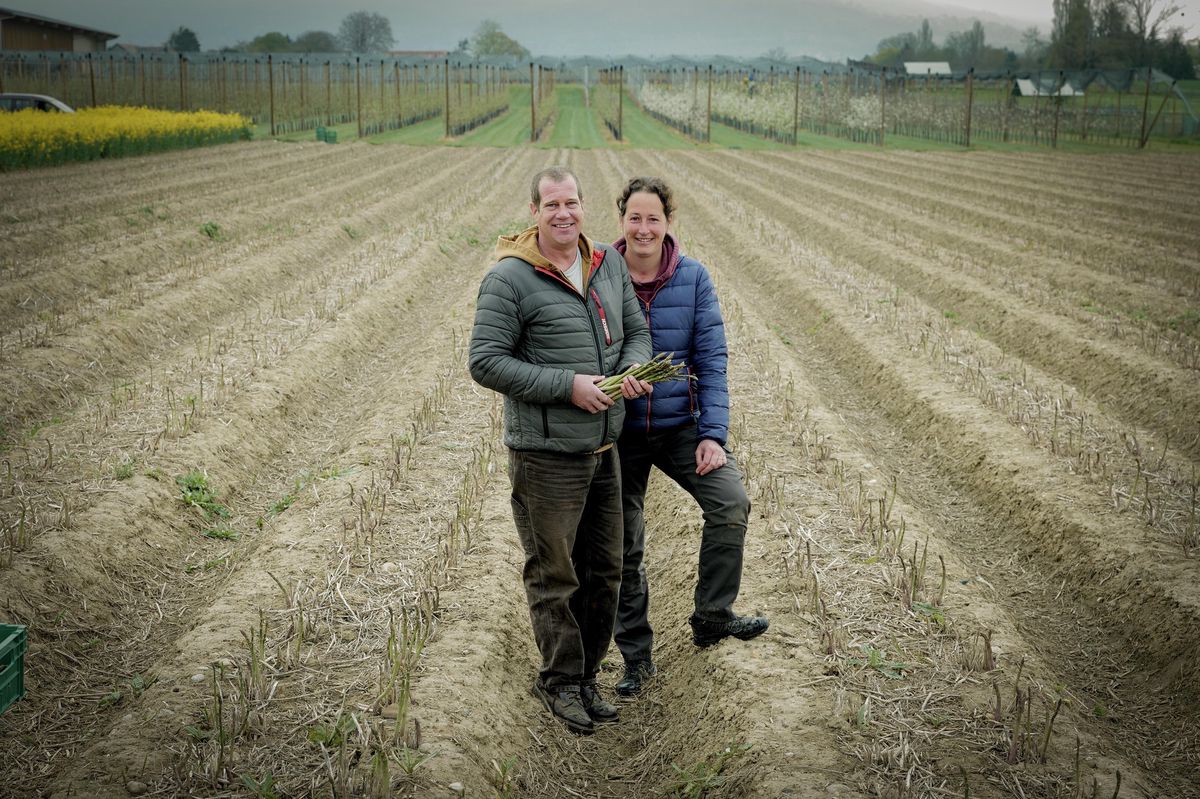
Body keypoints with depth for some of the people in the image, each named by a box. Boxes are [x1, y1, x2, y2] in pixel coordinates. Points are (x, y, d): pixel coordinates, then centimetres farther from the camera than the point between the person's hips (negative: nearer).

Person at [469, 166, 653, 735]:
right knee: (554, 576, 4)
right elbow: (485, 363, -16)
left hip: (604, 450, 7)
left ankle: (585, 675, 33)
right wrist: (568, 385, -20)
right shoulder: (509, 279, -13)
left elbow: (636, 329, 17)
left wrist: (634, 367, -7)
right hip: (546, 455, -7)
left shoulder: (609, 263, 8)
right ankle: (560, 681, 24)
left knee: (605, 572, 16)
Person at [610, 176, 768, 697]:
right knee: (624, 546, 6)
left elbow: (711, 359, -3)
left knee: (732, 503, -18)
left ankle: (712, 616, 2)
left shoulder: (693, 278, -4)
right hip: (620, 432, 0)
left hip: (681, 423, 1)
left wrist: (712, 434, -11)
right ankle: (636, 655, 22)